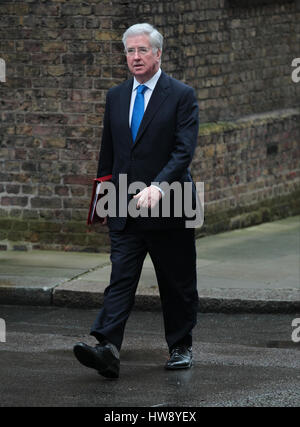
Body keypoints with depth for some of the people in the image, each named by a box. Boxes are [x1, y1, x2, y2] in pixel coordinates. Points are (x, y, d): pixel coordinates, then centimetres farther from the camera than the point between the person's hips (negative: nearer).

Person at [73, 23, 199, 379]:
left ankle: (181, 347, 22)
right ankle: (107, 349, -22)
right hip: (125, 211, 3)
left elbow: (184, 150, -15)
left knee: (177, 284, 7)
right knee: (120, 278, -9)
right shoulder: (116, 97, 11)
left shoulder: (181, 96, -5)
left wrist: (158, 186, -29)